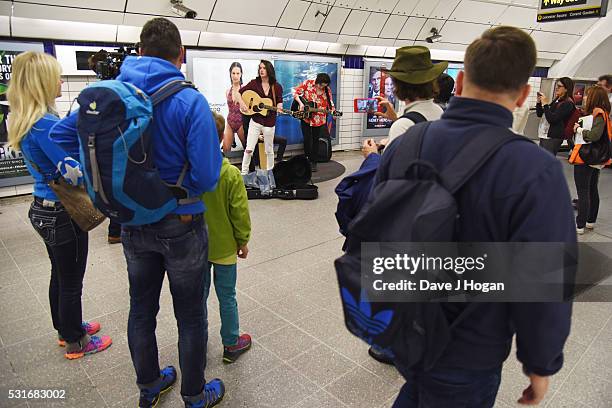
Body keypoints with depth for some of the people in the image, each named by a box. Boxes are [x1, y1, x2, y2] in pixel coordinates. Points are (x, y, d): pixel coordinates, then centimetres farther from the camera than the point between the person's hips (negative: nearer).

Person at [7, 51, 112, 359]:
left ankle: (66, 328, 42)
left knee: (60, 276, 24)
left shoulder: (23, 121, 5)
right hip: (62, 214, -9)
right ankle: (76, 343, 26)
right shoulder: (45, 123, -24)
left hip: (44, 209, 9)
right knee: (71, 282, 8)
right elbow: (75, 174, -27)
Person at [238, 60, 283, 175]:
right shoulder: (254, 83, 0)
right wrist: (242, 103, -11)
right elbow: (239, 92, 5)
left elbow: (279, 102, 5)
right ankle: (244, 173, 7)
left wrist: (279, 107, -17)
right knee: (249, 149, -4)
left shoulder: (277, 87, -1)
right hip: (255, 121, 0)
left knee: (269, 150, 11)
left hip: (269, 122, 0)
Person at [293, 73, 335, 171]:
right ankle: (307, 159, 22)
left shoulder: (327, 90, -5)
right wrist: (300, 103, -16)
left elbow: (330, 103, -4)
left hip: (318, 119, 1)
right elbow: (295, 92, -4)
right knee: (306, 139, 5)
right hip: (305, 116, -1)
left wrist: (333, 111, -23)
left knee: (315, 140, 8)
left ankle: (313, 162, 18)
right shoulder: (307, 83, -8)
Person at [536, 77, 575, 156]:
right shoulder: (556, 100, 16)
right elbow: (539, 114, 20)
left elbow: (551, 119, -18)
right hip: (544, 135, 9)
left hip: (553, 138, -9)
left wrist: (545, 104, -14)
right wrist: (539, 102, 6)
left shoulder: (568, 103, -10)